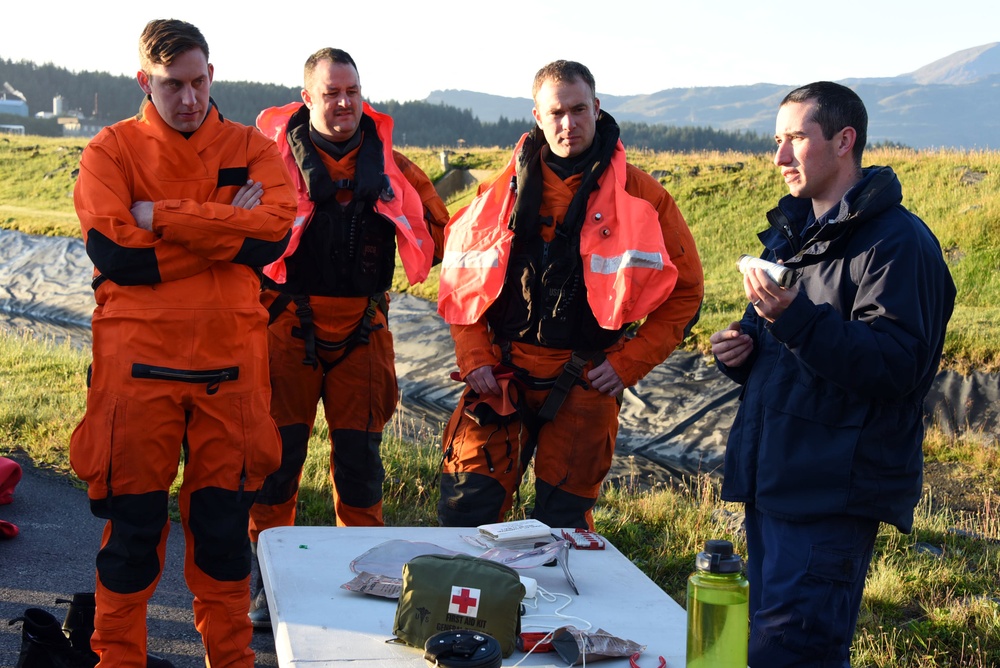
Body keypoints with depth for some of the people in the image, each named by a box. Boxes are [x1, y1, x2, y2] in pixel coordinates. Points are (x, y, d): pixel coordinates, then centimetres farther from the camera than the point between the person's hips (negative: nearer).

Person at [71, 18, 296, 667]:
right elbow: (113, 253, -12)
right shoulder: (112, 151, 3)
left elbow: (274, 234, -12)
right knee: (133, 522, 6)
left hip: (230, 364, 1)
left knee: (224, 518, 9)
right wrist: (226, 231, -9)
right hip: (138, 363, -1)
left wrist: (162, 217, -13)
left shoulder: (252, 149, 7)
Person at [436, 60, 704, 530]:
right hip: (501, 376, 2)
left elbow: (685, 289, 3)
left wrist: (628, 363, -4)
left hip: (585, 384, -1)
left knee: (562, 523, 6)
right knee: (464, 511, -1)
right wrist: (474, 356, 0)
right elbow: (460, 276, 12)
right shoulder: (504, 189, 5)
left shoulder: (640, 196, -1)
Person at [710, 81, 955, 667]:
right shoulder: (792, 231, 18)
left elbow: (896, 365, -22)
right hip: (774, 480, 9)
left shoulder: (899, 240, -11)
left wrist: (797, 317, -33)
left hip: (835, 495, -9)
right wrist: (742, 349, 5)